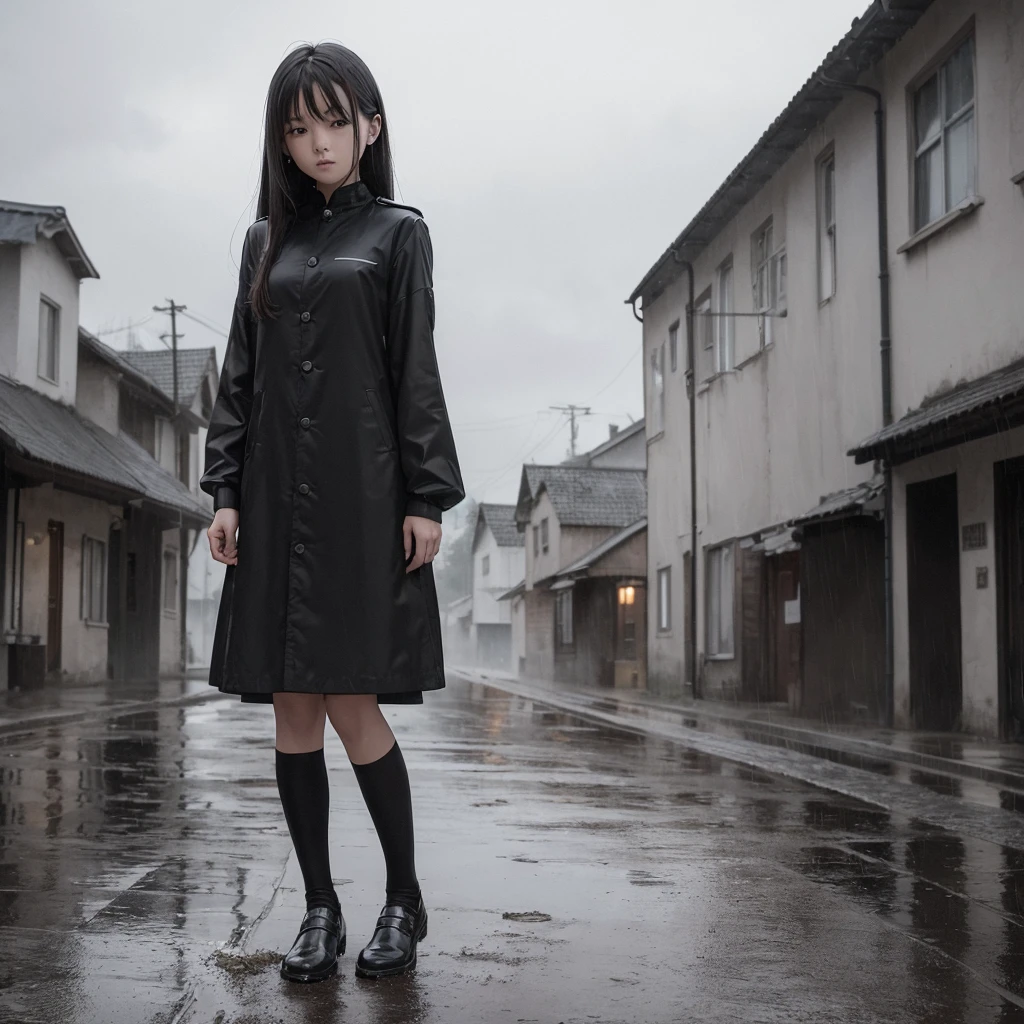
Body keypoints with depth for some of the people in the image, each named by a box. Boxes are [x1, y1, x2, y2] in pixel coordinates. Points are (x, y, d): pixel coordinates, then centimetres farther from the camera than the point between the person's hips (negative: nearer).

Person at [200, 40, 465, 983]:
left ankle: (405, 900, 10)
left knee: (351, 702, -8)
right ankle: (320, 910, 14)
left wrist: (428, 497, -8)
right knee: (292, 710, 3)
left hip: (362, 495, -4)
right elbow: (240, 374, 14)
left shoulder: (396, 232, 7)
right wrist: (226, 490, 5)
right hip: (276, 497, 4)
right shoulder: (265, 239, 16)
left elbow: (417, 372, 0)